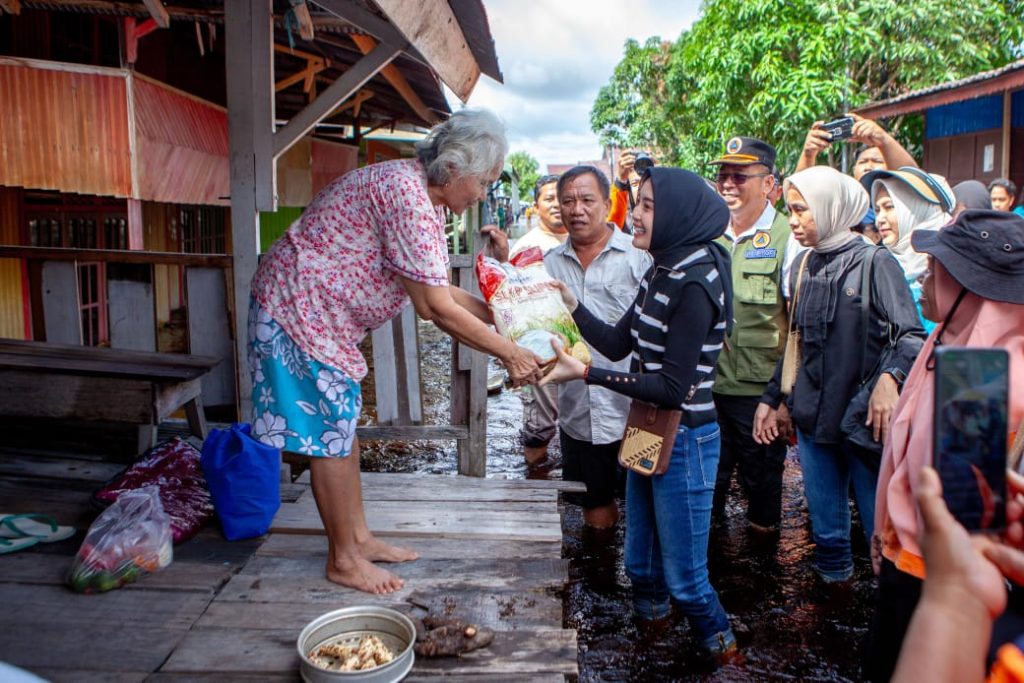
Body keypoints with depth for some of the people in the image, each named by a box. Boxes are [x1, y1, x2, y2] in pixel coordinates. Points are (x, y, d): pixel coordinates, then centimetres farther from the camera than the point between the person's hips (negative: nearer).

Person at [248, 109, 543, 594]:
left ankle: (358, 538, 28)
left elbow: (441, 291, 10)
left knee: (343, 423, 15)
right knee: (330, 435, -2)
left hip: (324, 315, 10)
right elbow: (436, 308, -27)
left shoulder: (426, 200, 6)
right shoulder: (406, 193, -27)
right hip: (298, 307, -10)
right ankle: (343, 560, 13)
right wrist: (509, 354, -20)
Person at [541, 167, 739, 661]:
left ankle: (725, 655, 31)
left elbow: (673, 388, -24)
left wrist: (586, 374, -25)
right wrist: (570, 304, 1)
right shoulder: (662, 272, 6)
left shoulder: (696, 282, -21)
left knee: (684, 578, 6)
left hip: (685, 440, -8)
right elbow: (618, 343, 11)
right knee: (640, 563, 21)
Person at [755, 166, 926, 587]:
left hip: (864, 420, -6)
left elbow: (912, 336, -15)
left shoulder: (874, 263, -8)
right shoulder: (805, 268, 11)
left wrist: (890, 377, -33)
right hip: (812, 420, 6)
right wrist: (770, 398, 19)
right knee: (825, 528, 16)